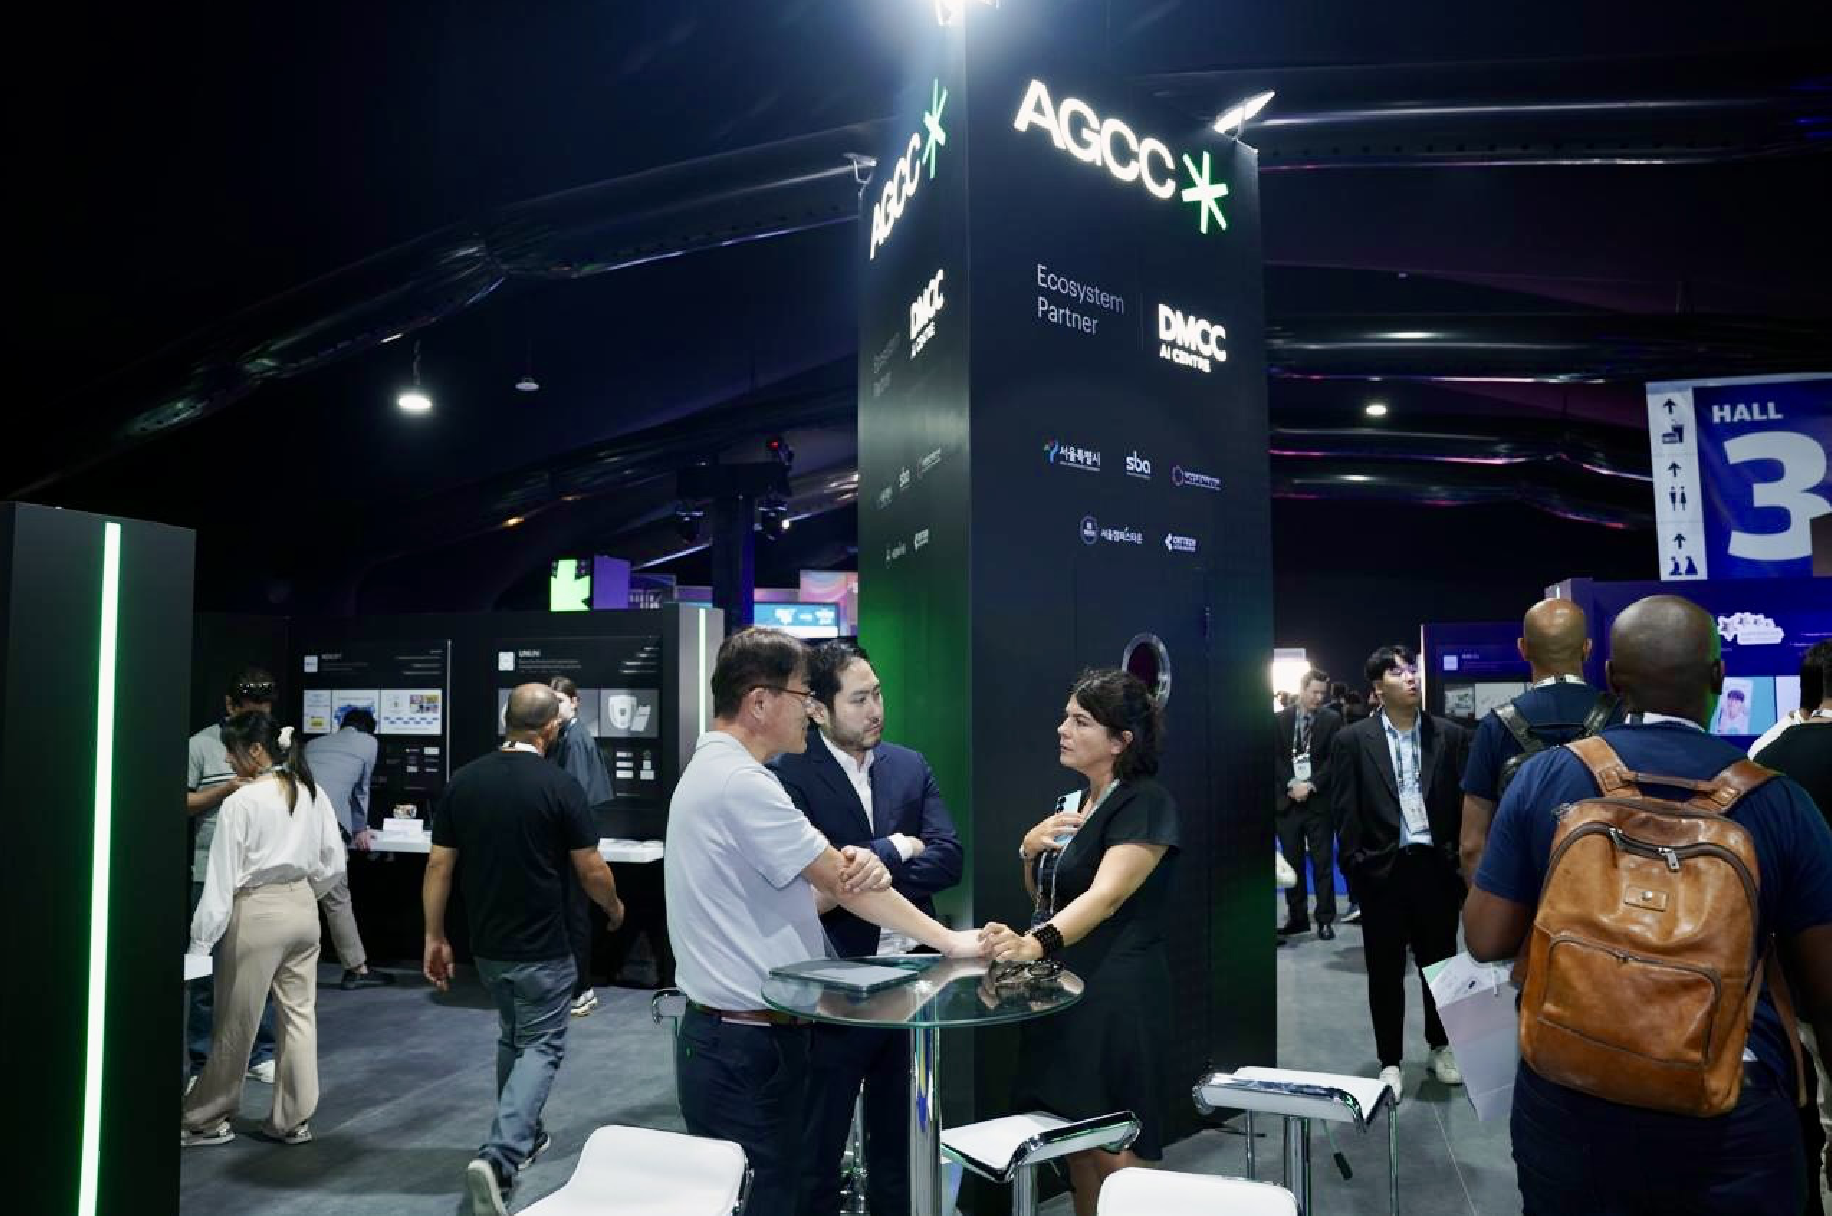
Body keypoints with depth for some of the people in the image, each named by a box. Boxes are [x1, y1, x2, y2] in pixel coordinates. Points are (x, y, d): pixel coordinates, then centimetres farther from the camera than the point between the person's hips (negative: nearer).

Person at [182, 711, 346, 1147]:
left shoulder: (240, 803, -15)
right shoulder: (313, 793, 1)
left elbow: (221, 881, -14)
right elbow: (333, 865, 5)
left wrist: (200, 943, -8)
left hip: (257, 913, -6)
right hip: (303, 909, 6)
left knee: (235, 1024, 7)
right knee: (299, 1014, 10)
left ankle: (205, 1119, 23)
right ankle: (293, 1120, 18)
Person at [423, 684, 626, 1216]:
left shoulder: (462, 782, -3)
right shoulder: (559, 785, -16)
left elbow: (439, 865, -2)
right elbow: (591, 872, -12)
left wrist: (434, 937, 6)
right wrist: (614, 906, 8)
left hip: (487, 943, 5)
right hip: (542, 947, -5)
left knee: (512, 1038, 25)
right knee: (540, 1048, 4)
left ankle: (522, 1135, 36)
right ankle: (497, 1157, -13)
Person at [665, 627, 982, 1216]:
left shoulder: (715, 771, 12)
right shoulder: (739, 782, -20)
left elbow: (799, 895, 11)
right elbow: (842, 881, -15)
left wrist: (853, 875, -11)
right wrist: (950, 941, -5)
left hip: (735, 1037, 10)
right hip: (748, 1048, -10)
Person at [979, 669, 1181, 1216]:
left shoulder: (1145, 803, -14)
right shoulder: (1074, 802, 11)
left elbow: (1106, 895, -27)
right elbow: (1043, 894, 21)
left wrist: (1035, 943, -42)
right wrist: (1031, 849, 0)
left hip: (1114, 997, -8)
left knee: (1114, 1154, 0)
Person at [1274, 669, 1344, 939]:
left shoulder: (1332, 720, 0)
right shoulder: (1280, 719, 5)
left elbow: (1333, 760, -5)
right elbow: (1275, 758, 1)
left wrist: (1311, 785, -14)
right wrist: (1291, 785, -11)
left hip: (1319, 801, -2)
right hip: (1287, 800, 2)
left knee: (1323, 863, 3)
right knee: (1292, 863, 8)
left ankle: (1325, 918, 11)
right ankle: (1297, 917, 17)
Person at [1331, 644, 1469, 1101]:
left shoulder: (1450, 735, 2)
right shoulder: (1353, 740, -2)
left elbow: (1465, 802, 2)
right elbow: (1346, 812, -2)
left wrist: (1460, 862, -3)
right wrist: (1356, 869, -6)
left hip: (1436, 866, 2)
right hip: (1382, 870, -1)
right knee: (1385, 971, 8)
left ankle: (1440, 1047, 36)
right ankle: (1390, 1060, 23)